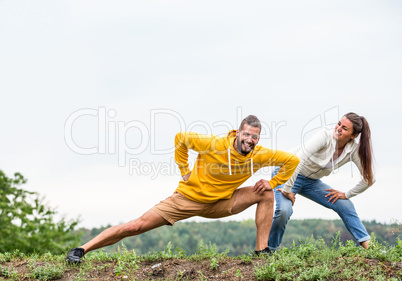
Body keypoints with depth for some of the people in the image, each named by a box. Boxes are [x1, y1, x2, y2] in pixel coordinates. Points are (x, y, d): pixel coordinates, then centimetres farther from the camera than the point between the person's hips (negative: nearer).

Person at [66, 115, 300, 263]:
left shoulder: (259, 155, -12)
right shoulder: (215, 144, -21)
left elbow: (292, 161, 2)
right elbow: (181, 138, -6)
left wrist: (273, 182, -6)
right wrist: (184, 170, -6)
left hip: (219, 204, 4)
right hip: (188, 198, -4)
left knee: (266, 194, -9)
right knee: (137, 226, -15)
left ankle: (262, 251, -6)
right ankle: (81, 251, -8)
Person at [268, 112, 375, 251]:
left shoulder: (354, 150, -13)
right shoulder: (326, 135, -28)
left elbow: (369, 178, -2)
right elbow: (298, 158, -37)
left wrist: (347, 195, -2)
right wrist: (287, 189, -35)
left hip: (312, 182, 6)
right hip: (288, 174, -5)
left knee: (345, 205, -5)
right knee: (284, 210, -29)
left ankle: (368, 246, 5)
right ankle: (269, 249, -9)